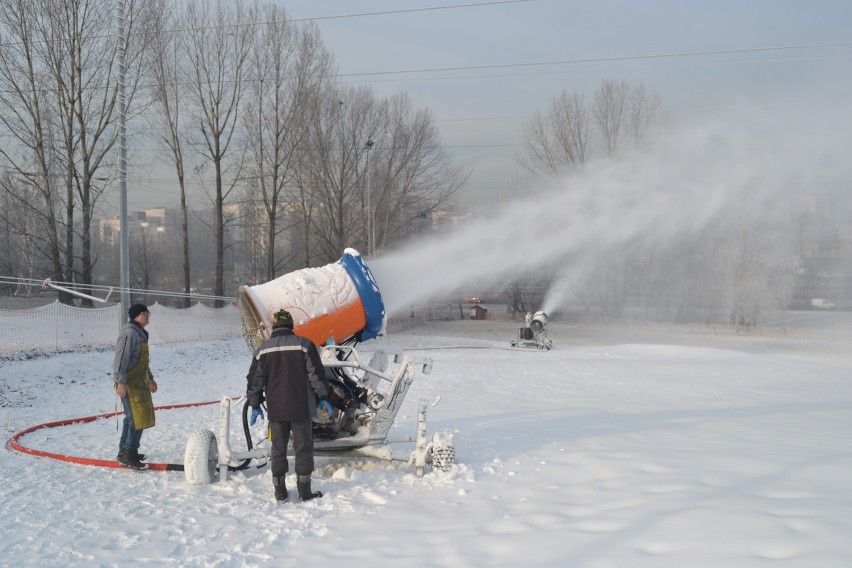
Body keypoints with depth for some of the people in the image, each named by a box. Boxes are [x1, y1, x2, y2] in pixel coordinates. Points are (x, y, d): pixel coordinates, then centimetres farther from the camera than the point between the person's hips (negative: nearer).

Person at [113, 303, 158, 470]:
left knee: (132, 418, 17)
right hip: (129, 383, -11)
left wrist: (150, 378, 30)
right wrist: (121, 382, -27)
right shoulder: (129, 333, -16)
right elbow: (121, 358, -22)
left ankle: (124, 452, 28)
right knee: (138, 418, -12)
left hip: (139, 382, 11)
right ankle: (128, 456, -8)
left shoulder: (140, 334, 16)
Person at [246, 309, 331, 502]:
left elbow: (254, 380, 7)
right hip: (301, 408, -2)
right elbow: (316, 374, -6)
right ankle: (305, 491, 6)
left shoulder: (263, 350, 4)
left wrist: (255, 405, 16)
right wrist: (323, 398, 3)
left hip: (275, 409, 3)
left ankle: (280, 491, 13)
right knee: (303, 447, 4)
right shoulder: (304, 345, -5)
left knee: (278, 448, 11)